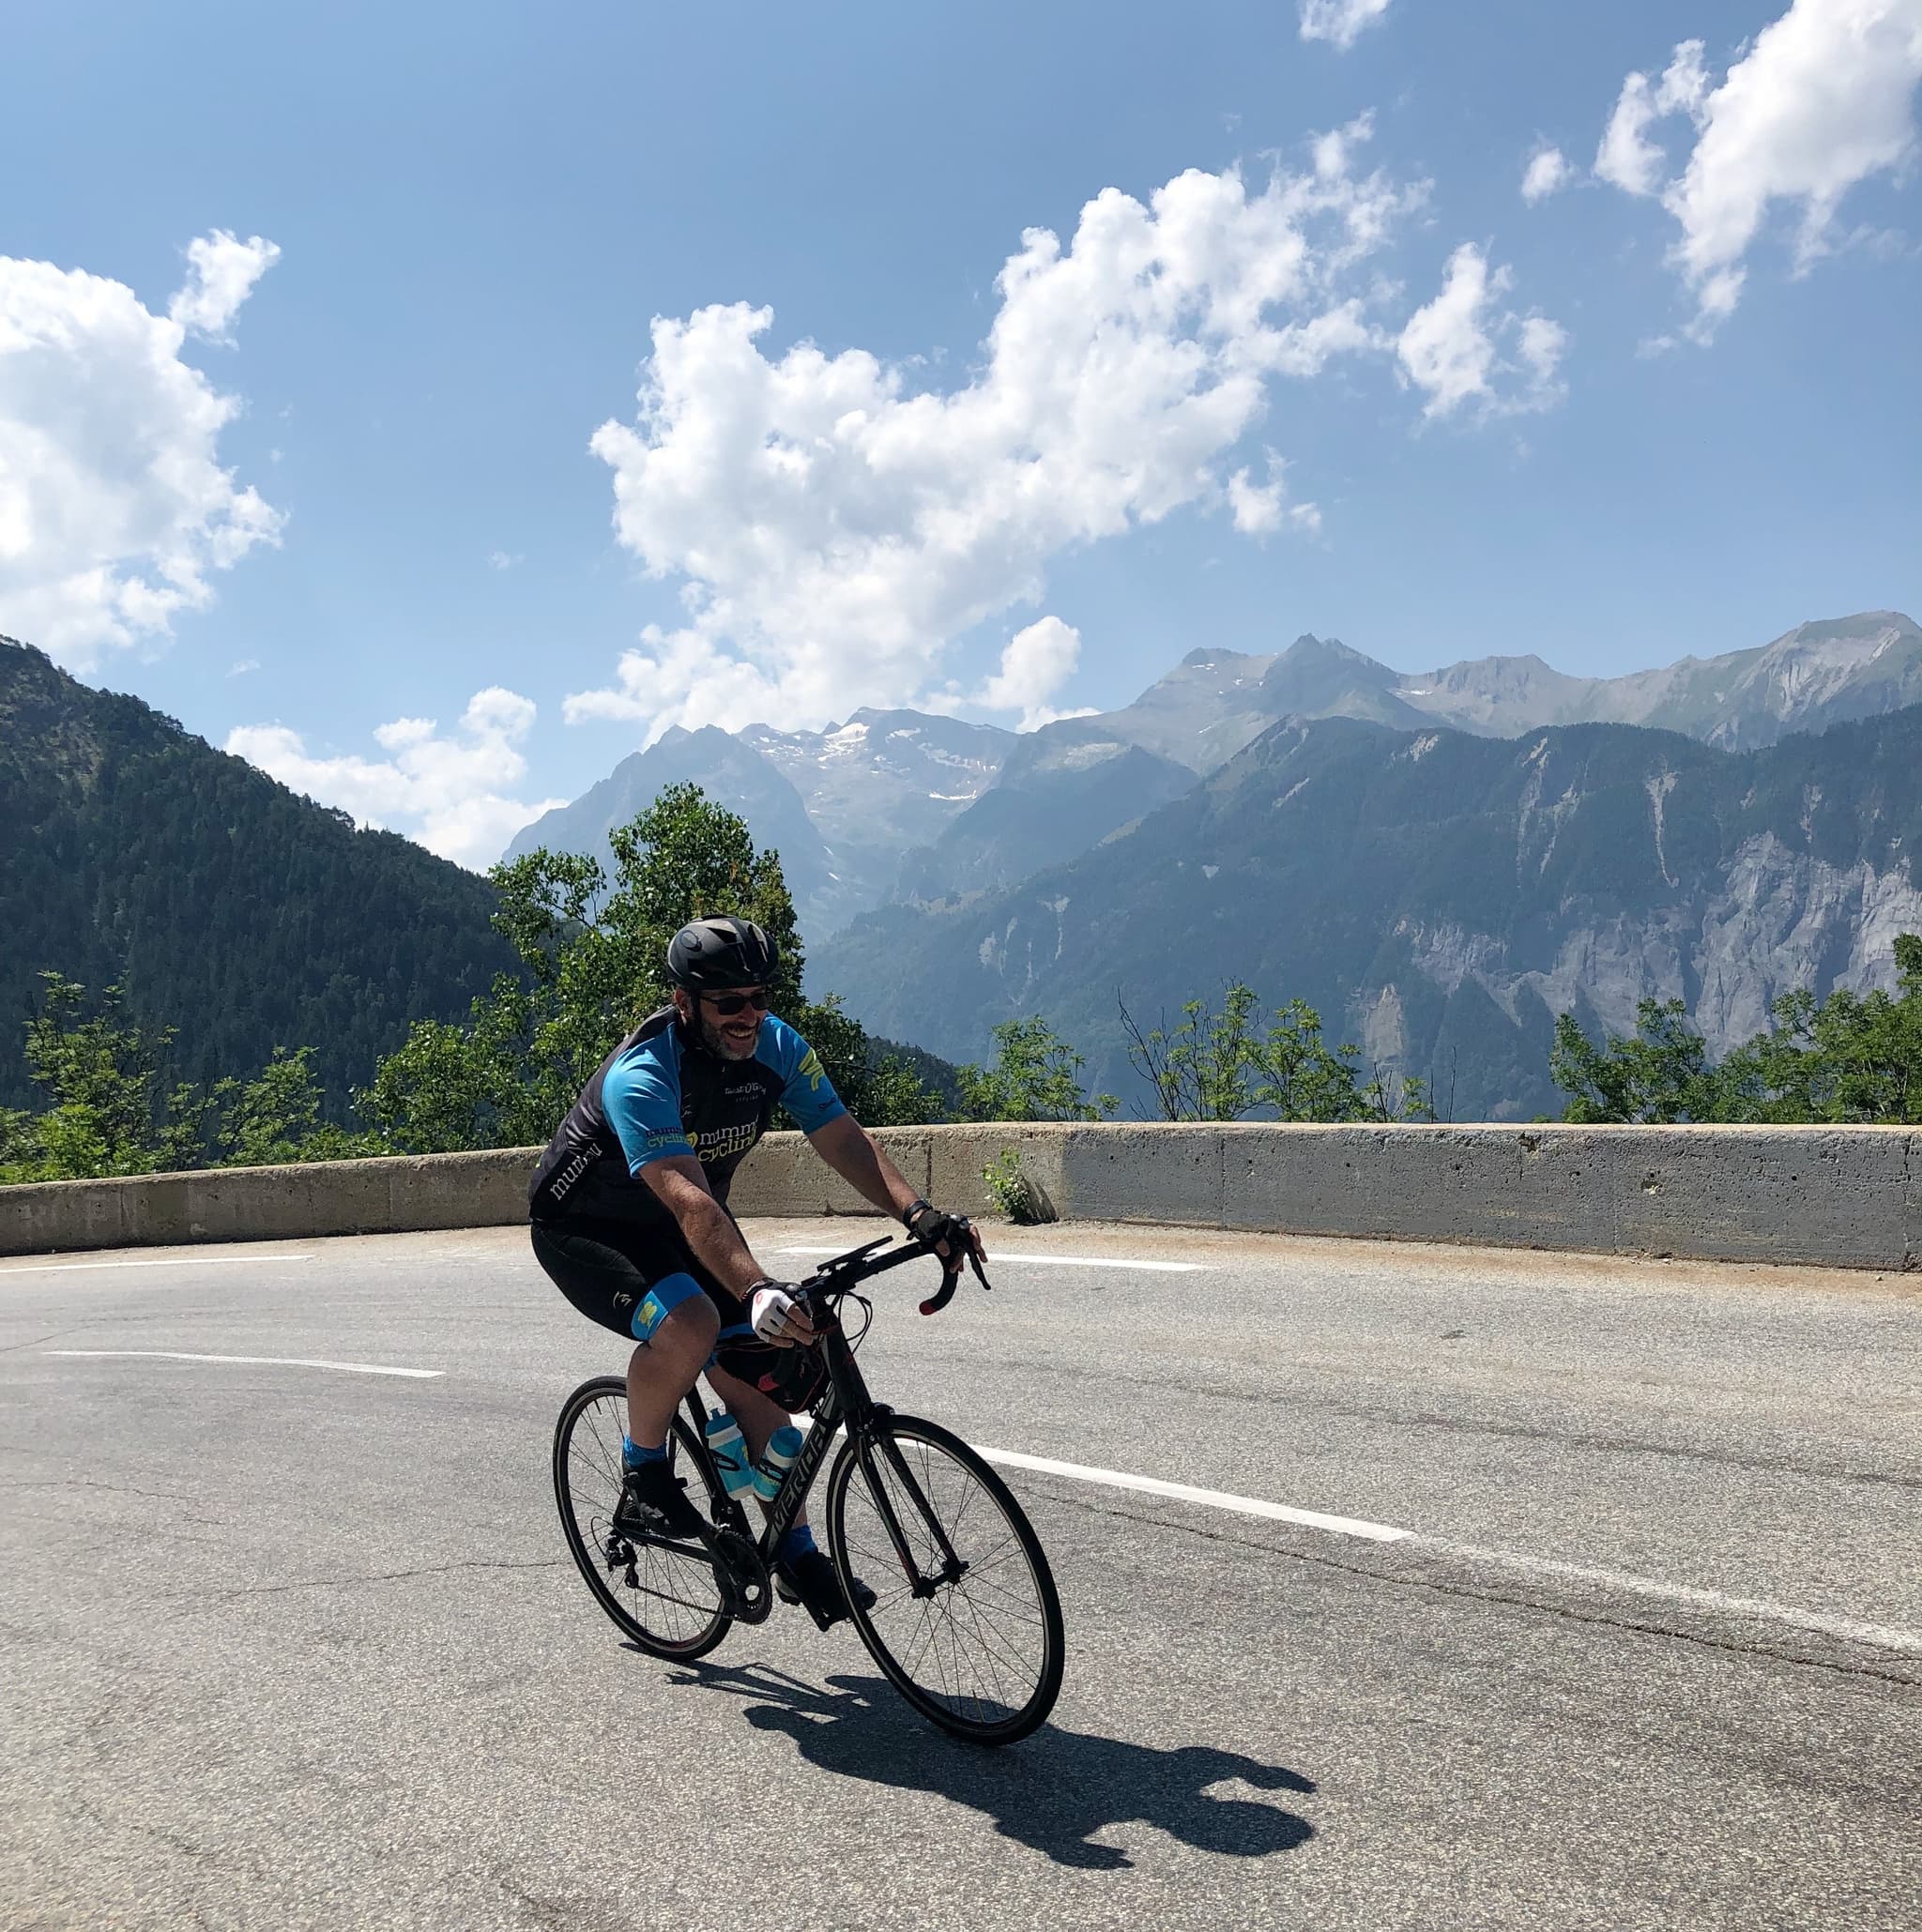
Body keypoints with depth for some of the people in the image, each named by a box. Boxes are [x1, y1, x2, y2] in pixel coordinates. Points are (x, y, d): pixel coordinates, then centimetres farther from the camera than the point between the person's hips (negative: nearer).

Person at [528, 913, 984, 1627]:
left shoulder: (776, 1047, -15)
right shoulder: (641, 1078, -34)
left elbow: (844, 1139, -21)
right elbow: (690, 1203, -47)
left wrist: (920, 1214, -37)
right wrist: (758, 1291, -60)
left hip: (680, 1228, 6)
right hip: (584, 1229, -6)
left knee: (755, 1377, -3)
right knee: (690, 1323, -33)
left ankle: (797, 1556, 10)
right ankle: (643, 1477, -8)